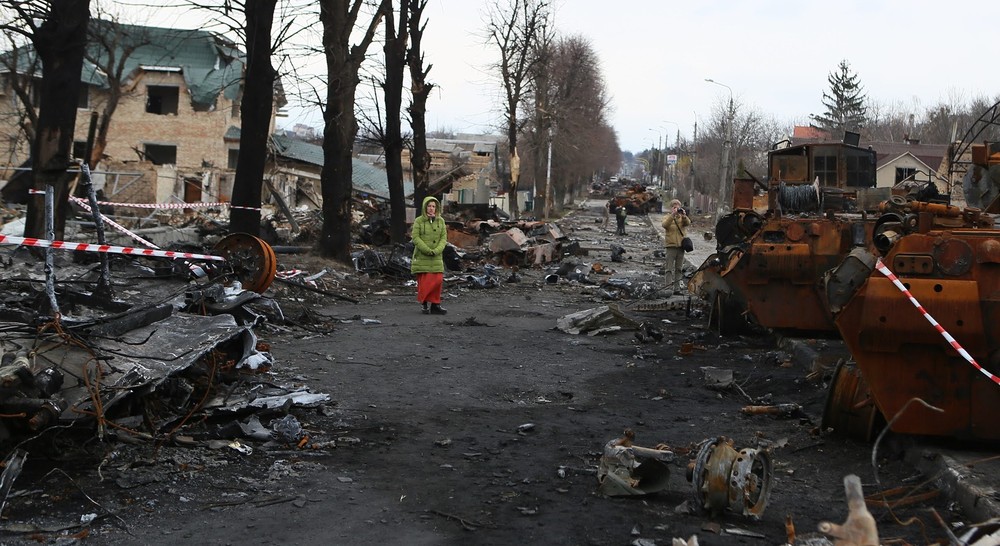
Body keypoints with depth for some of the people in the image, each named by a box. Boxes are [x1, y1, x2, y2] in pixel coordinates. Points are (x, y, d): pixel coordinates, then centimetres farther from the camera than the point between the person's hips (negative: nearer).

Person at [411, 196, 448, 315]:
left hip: (436, 257, 3)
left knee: (437, 280, -2)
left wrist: (436, 250, -13)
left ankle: (435, 305, 6)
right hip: (422, 257, -3)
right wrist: (427, 250, -16)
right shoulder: (419, 221, -4)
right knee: (424, 281, -1)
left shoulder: (440, 221, 6)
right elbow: (415, 237, -9)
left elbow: (444, 238, 3)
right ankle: (424, 304, 11)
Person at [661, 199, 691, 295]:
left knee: (679, 269, 8)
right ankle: (669, 289, -7)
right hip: (671, 245, -4)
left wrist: (684, 216, -24)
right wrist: (672, 214, -25)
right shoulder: (667, 217, 4)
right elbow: (665, 224, -17)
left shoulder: (682, 217, 11)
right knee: (669, 269, -6)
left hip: (681, 245, 4)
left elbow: (688, 223, -8)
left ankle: (677, 289, 13)